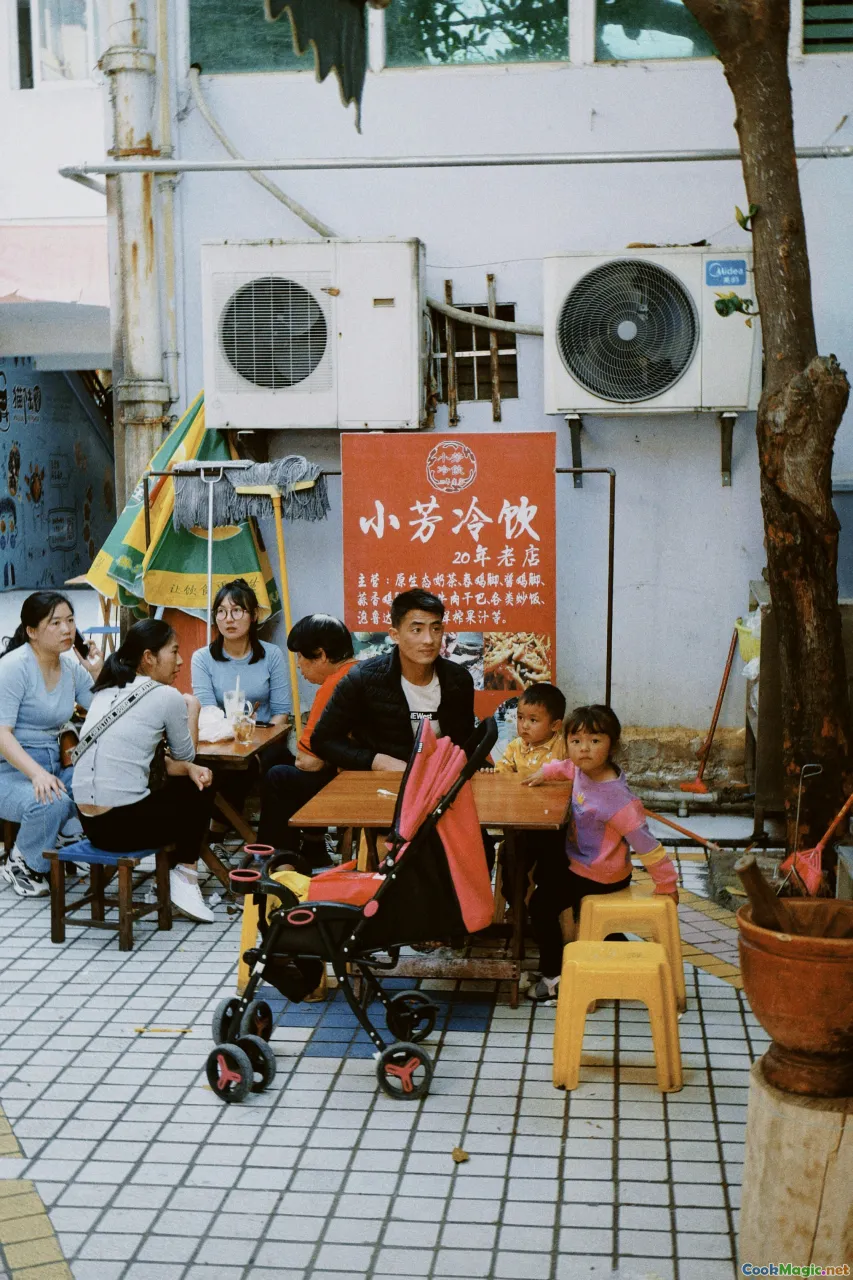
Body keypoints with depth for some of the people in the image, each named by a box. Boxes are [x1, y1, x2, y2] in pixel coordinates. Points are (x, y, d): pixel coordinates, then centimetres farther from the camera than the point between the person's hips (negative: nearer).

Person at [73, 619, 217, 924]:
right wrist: (192, 708, 24)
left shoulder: (106, 691, 12)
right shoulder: (166, 696, -8)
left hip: (89, 821, 7)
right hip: (124, 822, -7)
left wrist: (188, 770, 8)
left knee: (189, 782, 24)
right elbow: (185, 754, 8)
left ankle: (178, 870, 24)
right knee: (200, 793, 19)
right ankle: (184, 876, 20)